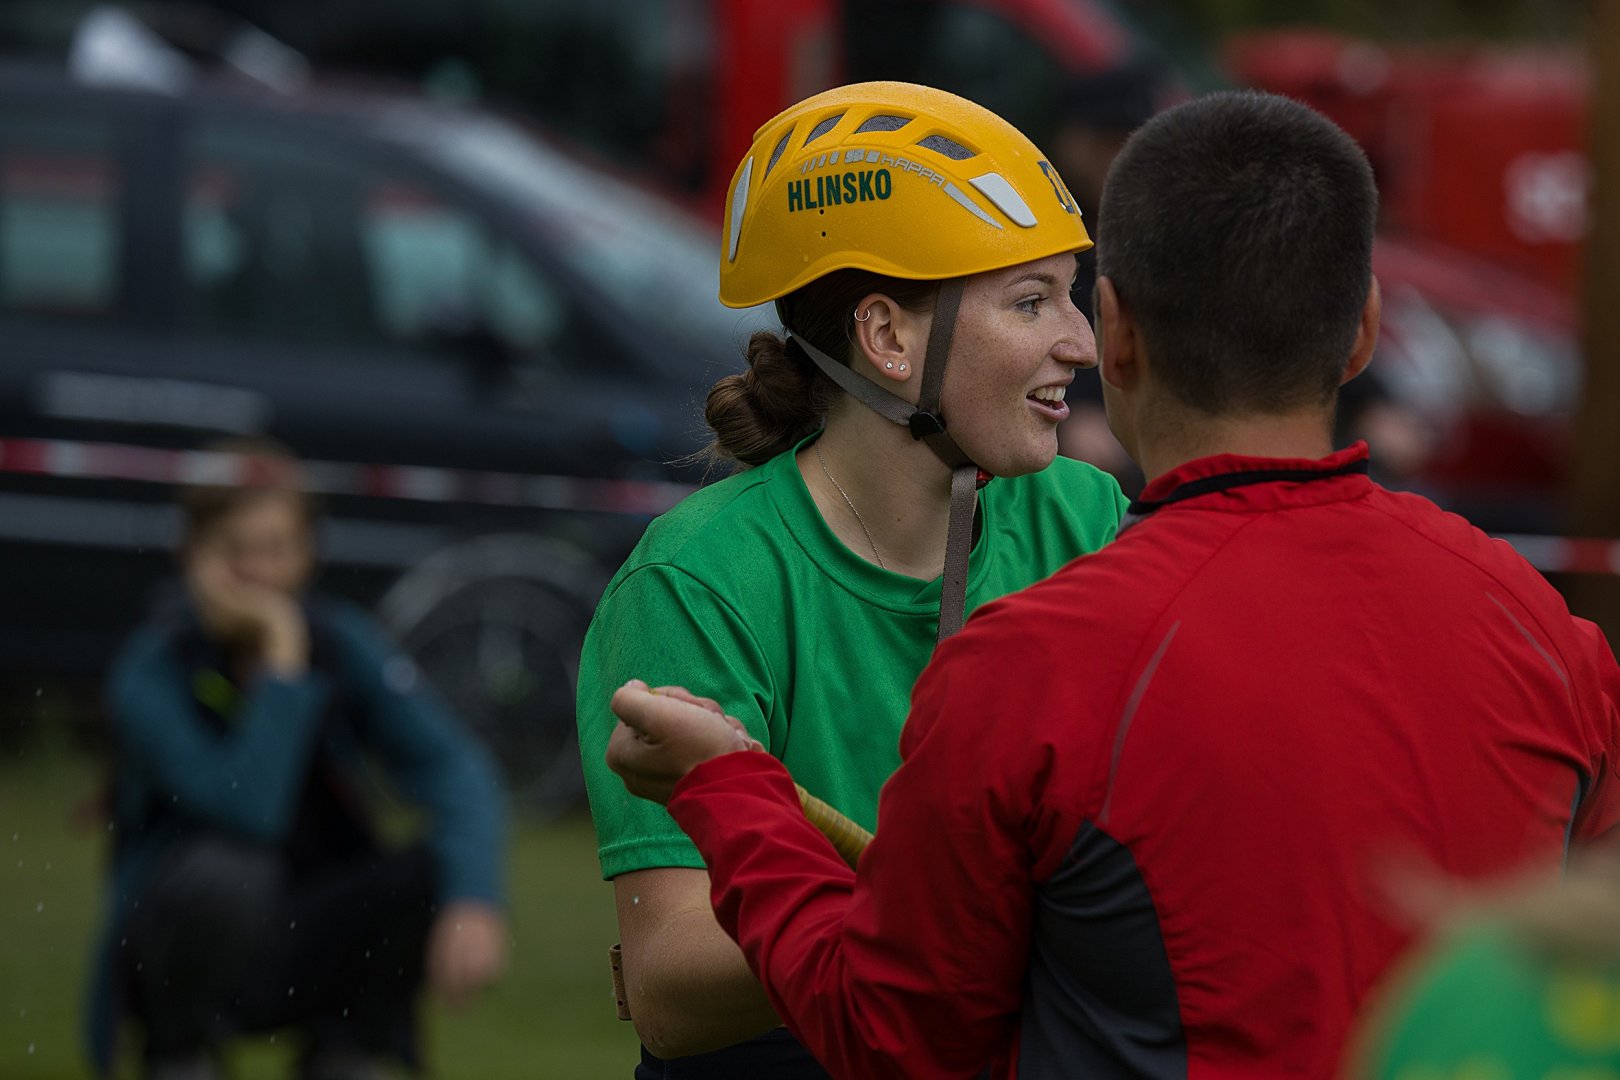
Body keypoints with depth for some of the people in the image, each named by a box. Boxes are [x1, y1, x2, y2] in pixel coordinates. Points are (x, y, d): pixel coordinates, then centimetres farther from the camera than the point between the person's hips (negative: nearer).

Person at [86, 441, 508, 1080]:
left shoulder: (342, 642, -5)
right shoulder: (151, 674, -17)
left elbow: (453, 770, -18)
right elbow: (248, 812, -31)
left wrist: (473, 905, -35)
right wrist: (281, 667, -29)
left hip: (314, 950, 4)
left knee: (440, 873, -22)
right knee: (224, 873, -36)